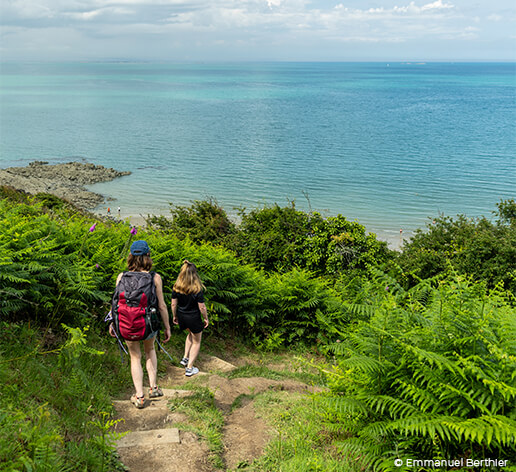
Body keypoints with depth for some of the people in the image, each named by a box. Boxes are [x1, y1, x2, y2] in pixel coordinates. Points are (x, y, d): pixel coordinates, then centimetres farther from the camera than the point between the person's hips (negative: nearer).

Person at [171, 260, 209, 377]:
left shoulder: (176, 287, -10)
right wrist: (206, 318, -1)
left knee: (190, 333, 34)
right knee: (196, 342, 16)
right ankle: (189, 368, 19)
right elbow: (202, 307, -16)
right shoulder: (197, 289, -22)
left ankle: (185, 358, 32)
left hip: (181, 316, 5)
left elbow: (174, 304, -2)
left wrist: (174, 316, 13)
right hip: (194, 318, -5)